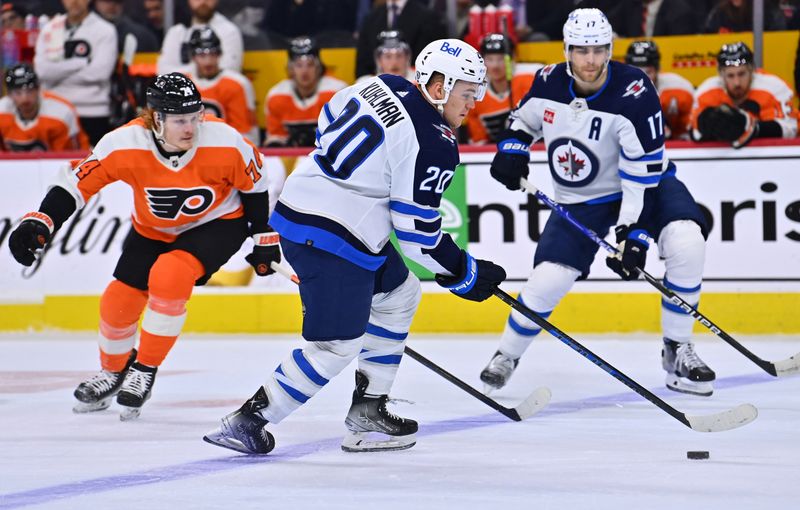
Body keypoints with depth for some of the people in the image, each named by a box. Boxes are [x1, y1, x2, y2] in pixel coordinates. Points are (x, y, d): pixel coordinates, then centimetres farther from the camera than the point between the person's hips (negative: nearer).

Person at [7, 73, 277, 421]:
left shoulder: (225, 143, -30)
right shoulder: (125, 144, -29)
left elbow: (254, 183, -11)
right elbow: (78, 183, -20)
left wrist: (265, 238, -3)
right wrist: (40, 222, -31)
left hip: (217, 223, -3)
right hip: (153, 229, 3)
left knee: (168, 275, -28)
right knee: (119, 300, 2)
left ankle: (145, 371, -10)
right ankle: (114, 371, 36)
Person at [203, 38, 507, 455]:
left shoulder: (383, 86, 5)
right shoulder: (432, 146, -17)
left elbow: (329, 120, 22)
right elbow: (416, 231, -14)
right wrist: (464, 274, -1)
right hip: (333, 238, -10)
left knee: (399, 293, 24)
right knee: (336, 347, -5)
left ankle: (368, 411, 24)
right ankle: (247, 421, -3)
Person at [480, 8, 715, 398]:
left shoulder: (634, 93, -25)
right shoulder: (549, 83, -12)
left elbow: (643, 173, -25)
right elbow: (524, 118, 12)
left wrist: (632, 233, -28)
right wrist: (511, 148, -10)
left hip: (646, 184, -2)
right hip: (579, 200, 2)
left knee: (687, 241, -28)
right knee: (548, 278, -11)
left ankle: (677, 351, -13)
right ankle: (507, 355, 16)